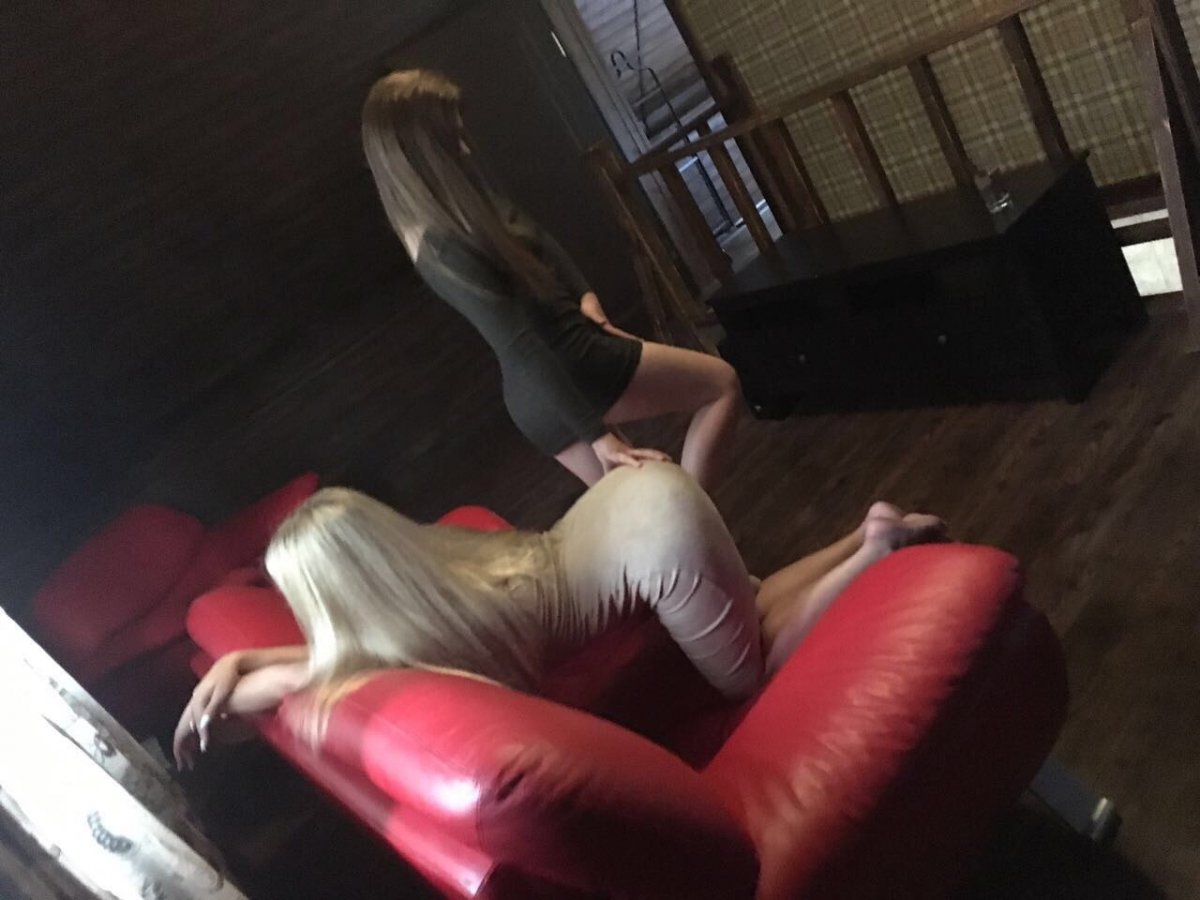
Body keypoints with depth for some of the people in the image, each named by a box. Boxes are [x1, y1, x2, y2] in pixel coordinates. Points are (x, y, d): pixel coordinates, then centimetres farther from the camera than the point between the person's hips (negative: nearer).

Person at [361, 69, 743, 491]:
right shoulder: (443, 247, -25)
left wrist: (584, 297, 0)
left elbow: (538, 241, 15)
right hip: (574, 368, -8)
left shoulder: (459, 210, 3)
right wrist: (599, 436, -26)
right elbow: (519, 347, -28)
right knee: (723, 384, 8)